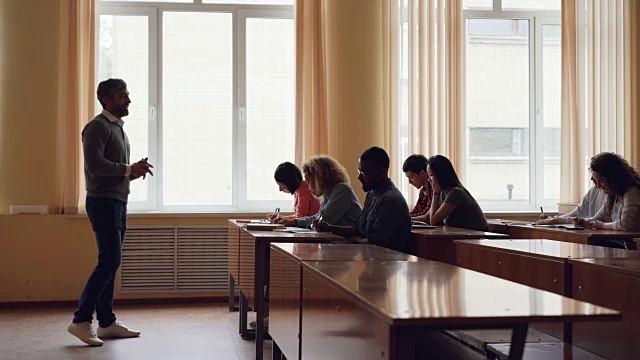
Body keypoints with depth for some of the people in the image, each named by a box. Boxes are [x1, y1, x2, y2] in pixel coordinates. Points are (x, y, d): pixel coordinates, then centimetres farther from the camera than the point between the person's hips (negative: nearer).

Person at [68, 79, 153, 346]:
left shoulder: (118, 128, 20)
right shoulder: (98, 126, -10)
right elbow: (94, 164, -22)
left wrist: (136, 170, 5)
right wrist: (129, 170, -18)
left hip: (118, 201, 10)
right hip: (103, 201, -9)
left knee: (110, 263, 10)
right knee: (110, 261, -13)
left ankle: (107, 323, 14)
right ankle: (81, 320, -7)